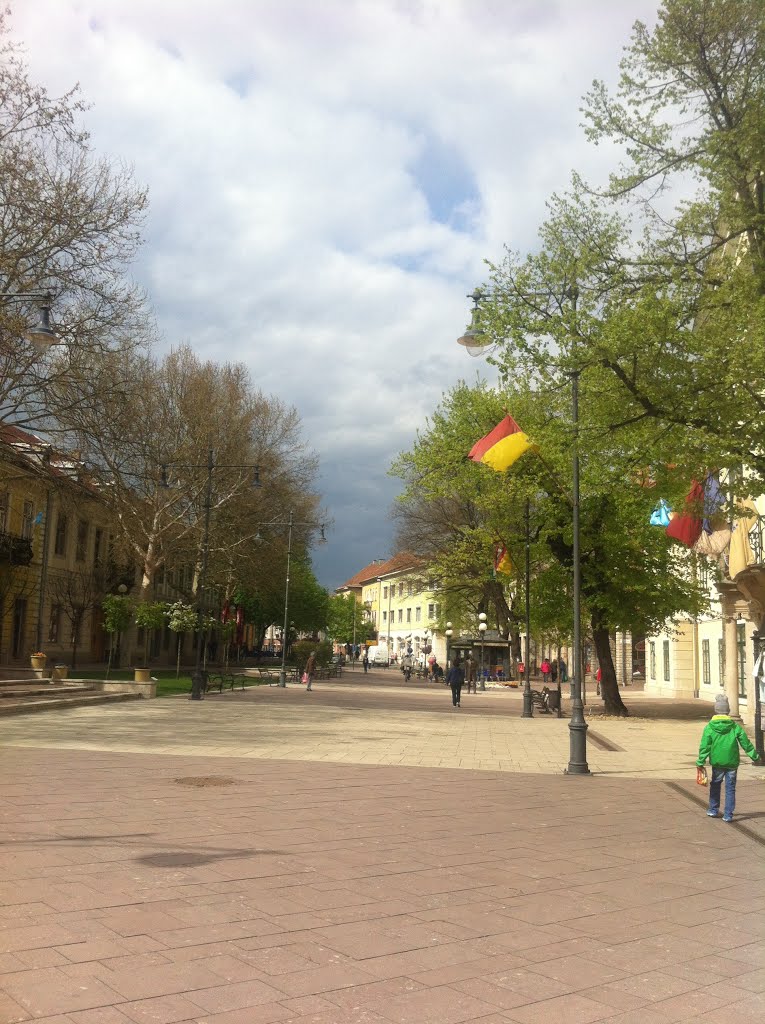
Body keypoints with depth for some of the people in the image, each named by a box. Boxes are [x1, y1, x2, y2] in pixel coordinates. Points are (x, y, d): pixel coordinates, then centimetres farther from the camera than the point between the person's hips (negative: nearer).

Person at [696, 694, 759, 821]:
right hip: (732, 763, 0)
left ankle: (713, 810, 25)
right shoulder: (735, 727, -4)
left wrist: (700, 762, -4)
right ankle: (728, 815, 8)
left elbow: (704, 746, -9)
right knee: (730, 789, 8)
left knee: (715, 785, 19)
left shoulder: (709, 727, -7)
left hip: (717, 763, 0)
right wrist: (755, 757, 13)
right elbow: (746, 744, 1)